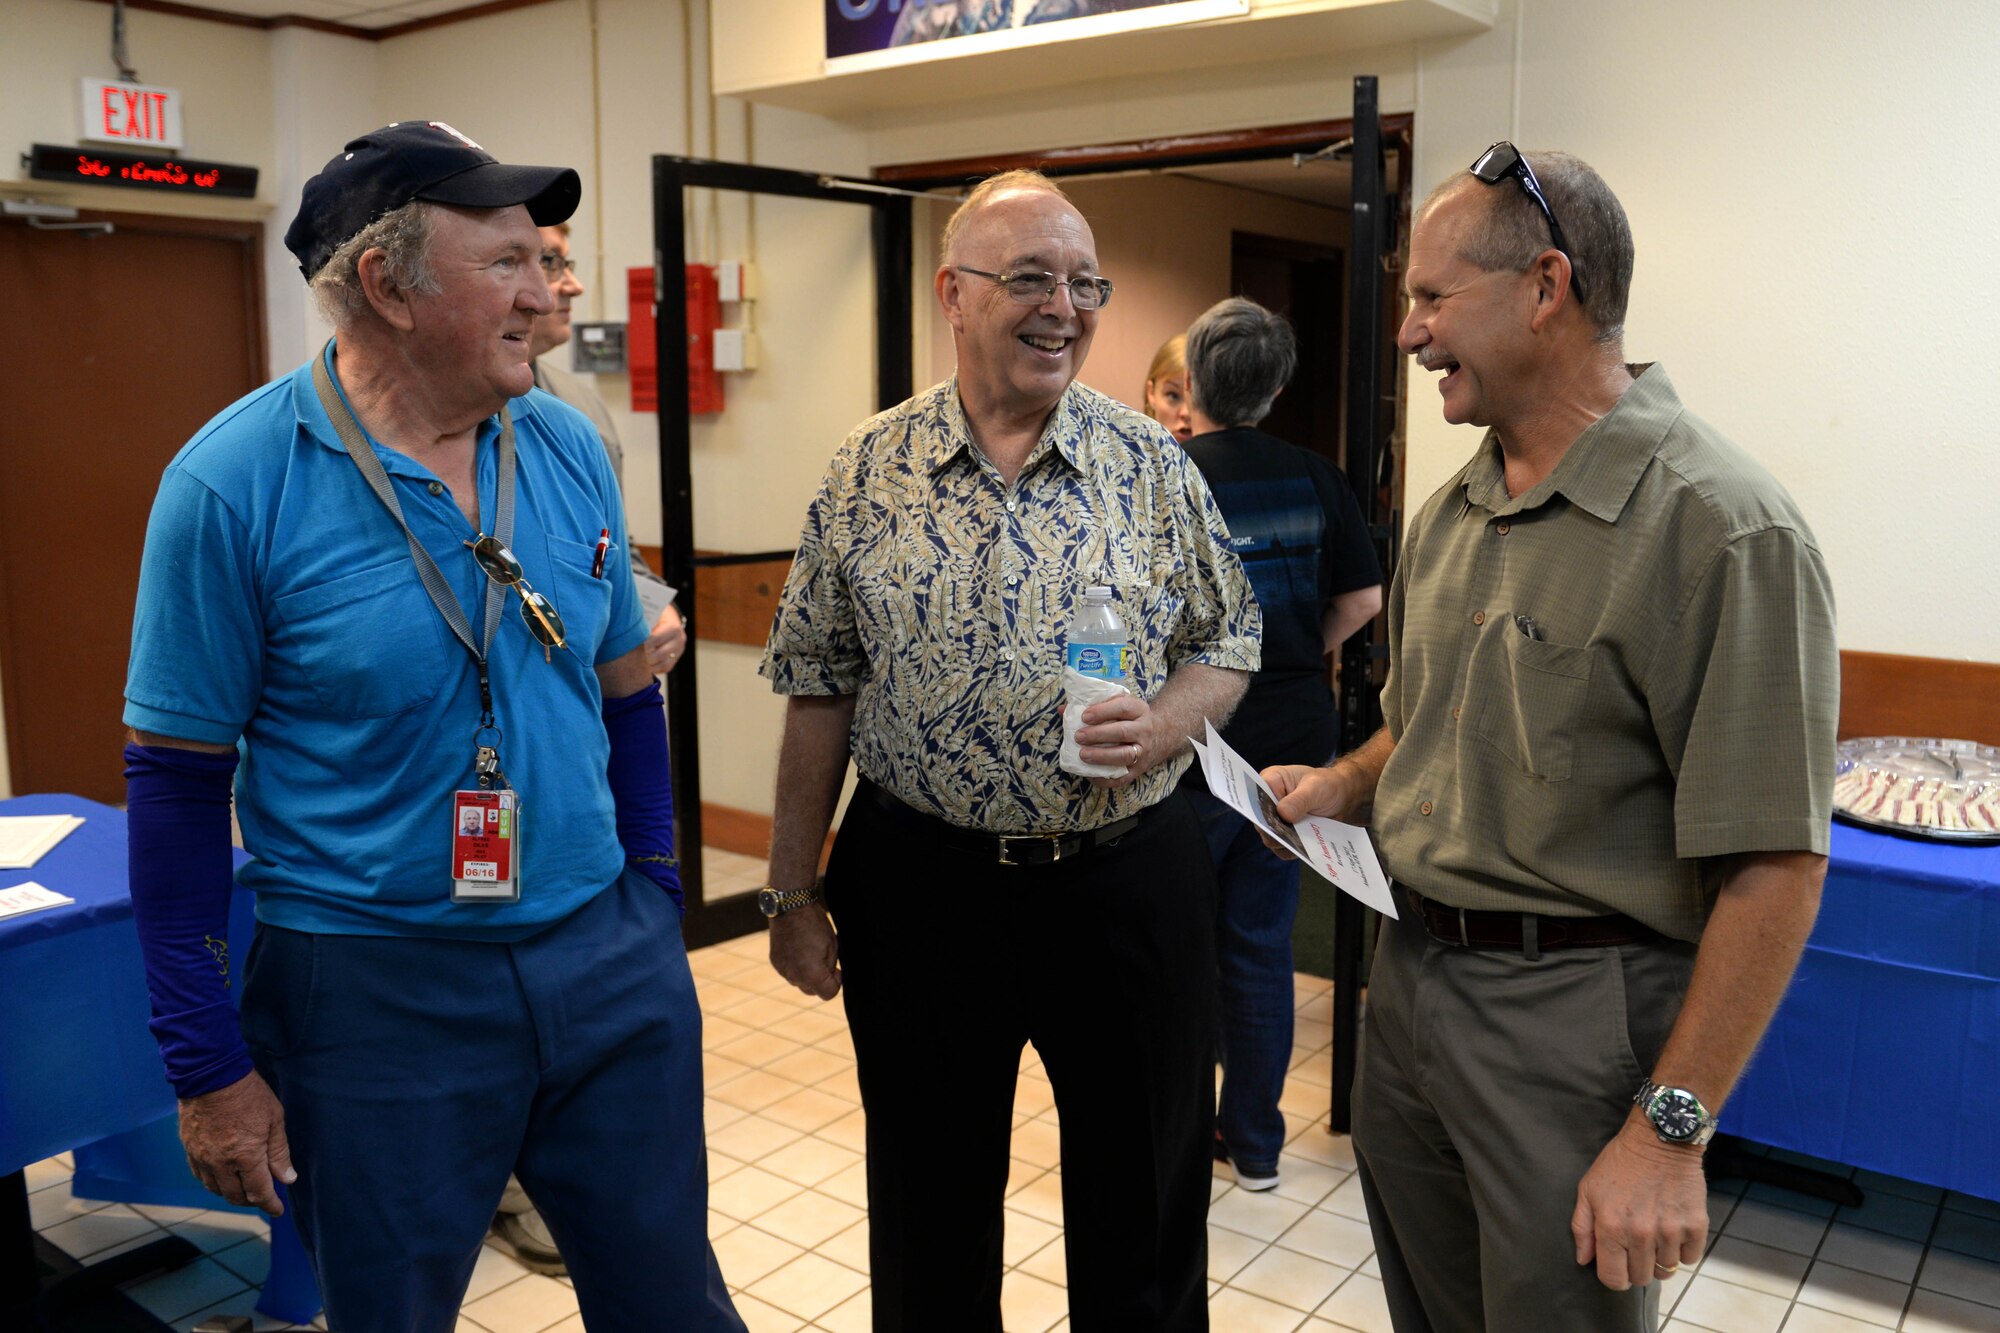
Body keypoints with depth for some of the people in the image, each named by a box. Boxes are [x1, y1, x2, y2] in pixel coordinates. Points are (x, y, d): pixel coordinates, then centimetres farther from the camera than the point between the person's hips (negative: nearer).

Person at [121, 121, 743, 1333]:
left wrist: (656, 904, 10)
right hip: (377, 998, -3)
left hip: (608, 962, 4)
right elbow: (179, 780, -8)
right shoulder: (234, 483, -13)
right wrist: (208, 1064, -6)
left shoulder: (571, 450, 0)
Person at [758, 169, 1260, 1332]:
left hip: (1127, 875, 0)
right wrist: (792, 894, 2)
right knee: (929, 1206, 17)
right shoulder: (870, 472, -1)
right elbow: (819, 689, 2)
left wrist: (1163, 724, -16)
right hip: (919, 878, 0)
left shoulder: (1155, 465, -1)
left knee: (1147, 1207, 14)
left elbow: (1230, 643, 7)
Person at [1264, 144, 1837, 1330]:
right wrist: (1344, 784, 1)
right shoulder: (1451, 513, 8)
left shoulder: (1718, 526, -18)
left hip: (1574, 1012, -7)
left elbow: (1773, 869, -20)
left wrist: (1670, 1130, -19)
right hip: (1412, 973, 8)